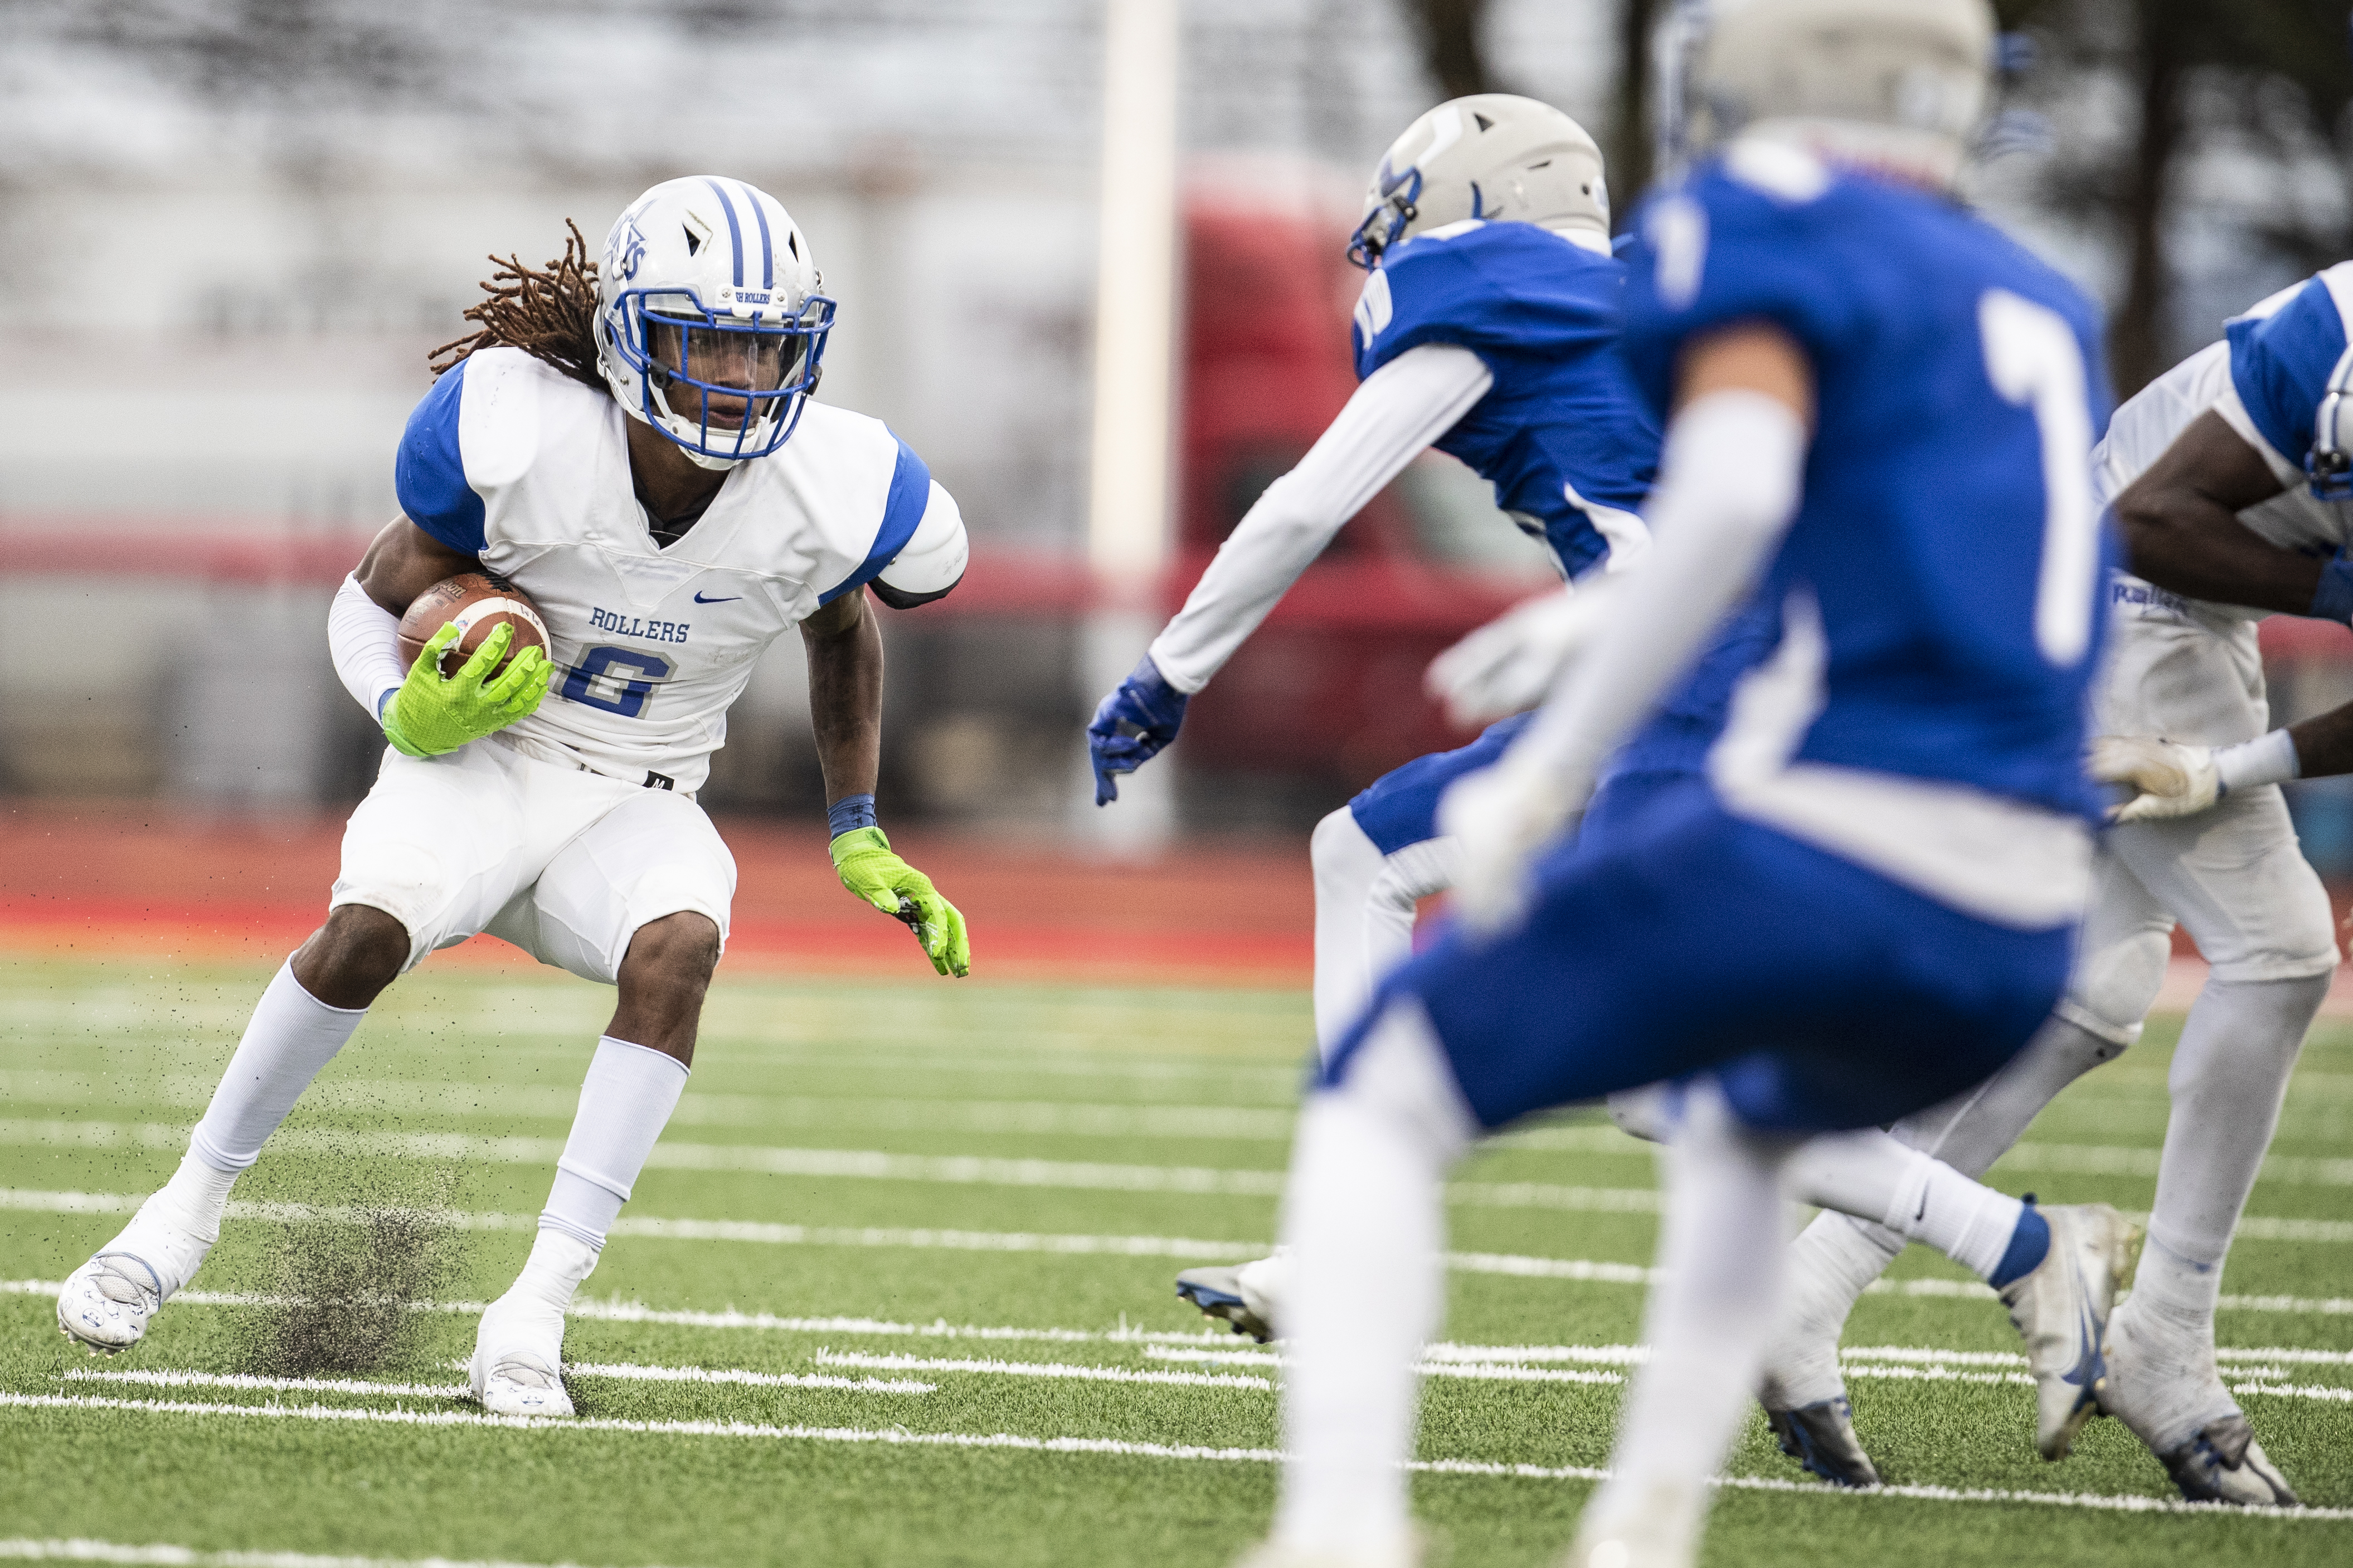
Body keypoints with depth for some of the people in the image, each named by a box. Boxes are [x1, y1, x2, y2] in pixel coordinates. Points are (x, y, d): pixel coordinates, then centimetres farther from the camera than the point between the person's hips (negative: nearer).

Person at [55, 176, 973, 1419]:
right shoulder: (522, 435, -21)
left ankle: (534, 1312, -31)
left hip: (636, 803, 2)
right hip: (482, 756, -2)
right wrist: (410, 713, -26)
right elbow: (371, 603, -5)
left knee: (678, 946, -32)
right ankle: (189, 1210, -9)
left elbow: (843, 634, 10)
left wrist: (860, 844, 11)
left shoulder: (827, 493, -15)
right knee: (370, 928, -31)